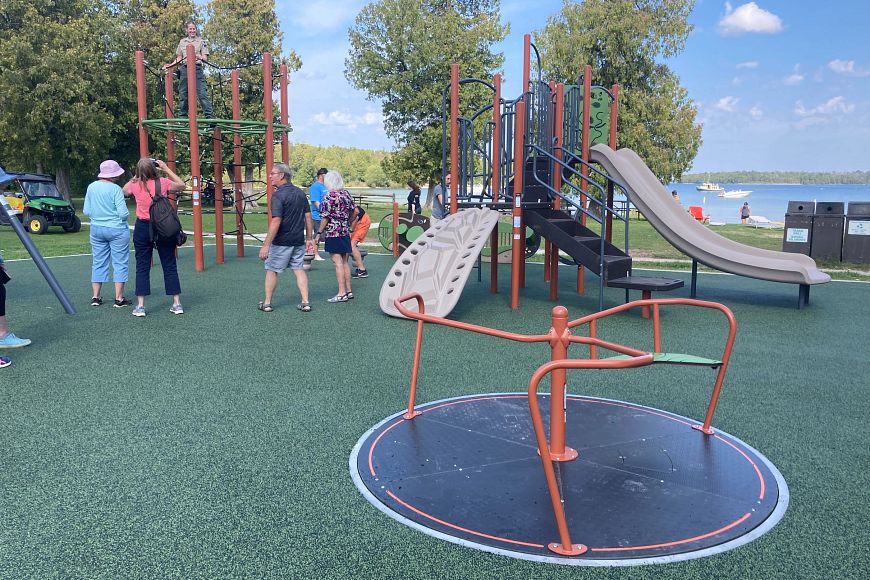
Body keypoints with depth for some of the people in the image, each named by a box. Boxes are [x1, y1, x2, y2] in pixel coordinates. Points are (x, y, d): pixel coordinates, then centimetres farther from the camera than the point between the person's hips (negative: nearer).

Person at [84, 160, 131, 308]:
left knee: (98, 263, 13)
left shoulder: (91, 187, 2)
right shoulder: (116, 189, -15)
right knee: (119, 263, 2)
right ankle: (119, 298, 3)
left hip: (96, 229, 6)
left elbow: (87, 211, 6)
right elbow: (124, 213, -18)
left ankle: (95, 297, 16)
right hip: (117, 230, -5)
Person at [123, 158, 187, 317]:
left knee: (142, 267, 6)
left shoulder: (135, 185, -4)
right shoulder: (163, 183, -8)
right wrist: (167, 169, 10)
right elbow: (182, 185, 11)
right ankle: (177, 304, 9)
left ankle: (140, 306, 5)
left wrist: (136, 176, 17)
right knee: (170, 265, 7)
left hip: (142, 228, 0)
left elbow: (124, 190, 20)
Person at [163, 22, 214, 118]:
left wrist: (198, 56, -21)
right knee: (182, 94, 3)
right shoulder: (182, 41, 18)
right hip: (184, 69, 4)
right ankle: (182, 117, 7)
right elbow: (179, 58, 21)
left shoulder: (201, 41, 9)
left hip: (197, 68, -4)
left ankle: (210, 116, -17)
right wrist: (170, 65, 9)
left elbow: (205, 59, -1)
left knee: (202, 93, -14)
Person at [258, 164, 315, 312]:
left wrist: (266, 245, -21)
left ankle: (267, 303, 17)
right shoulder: (300, 193, 7)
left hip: (282, 241, -6)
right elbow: (308, 217, 9)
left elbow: (276, 222, -22)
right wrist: (309, 238, 15)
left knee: (272, 270, 8)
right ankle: (305, 303, 7)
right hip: (299, 240, 6)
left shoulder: (278, 195, -16)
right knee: (298, 269, 11)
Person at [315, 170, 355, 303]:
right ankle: (348, 291, 17)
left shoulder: (329, 196, -13)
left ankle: (342, 293, -4)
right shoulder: (346, 194, 7)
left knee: (338, 262, -6)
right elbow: (354, 211, 13)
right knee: (345, 262, 13)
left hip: (333, 233, -7)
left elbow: (325, 217, -13)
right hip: (345, 232, 7)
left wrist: (319, 233, -6)